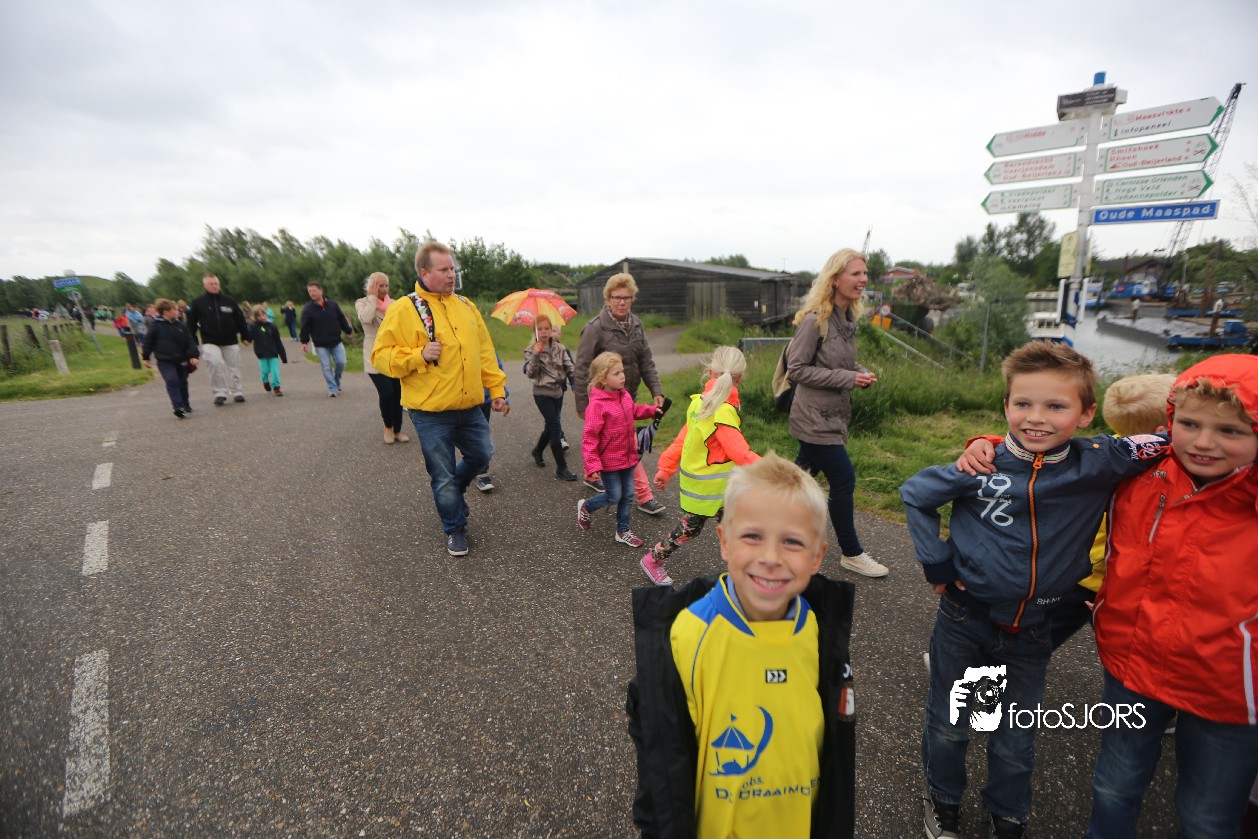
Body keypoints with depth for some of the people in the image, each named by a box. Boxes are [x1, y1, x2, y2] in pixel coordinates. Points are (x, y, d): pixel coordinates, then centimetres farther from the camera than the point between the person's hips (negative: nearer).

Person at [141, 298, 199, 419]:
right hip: (165, 361, -4)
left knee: (182, 383, 14)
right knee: (172, 381, -18)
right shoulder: (157, 326, -8)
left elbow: (189, 341, 1)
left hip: (181, 360, 4)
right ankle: (178, 406, -25)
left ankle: (185, 405, 29)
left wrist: (194, 355, -8)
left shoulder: (180, 325, 1)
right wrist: (146, 358, 6)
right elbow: (148, 341, 1)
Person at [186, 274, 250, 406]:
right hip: (210, 342, -2)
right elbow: (191, 324, 2)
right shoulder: (197, 303, 0)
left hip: (230, 342, 2)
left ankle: (237, 392, 22)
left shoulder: (229, 301, 5)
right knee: (215, 363, -21)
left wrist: (245, 336, 6)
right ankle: (220, 393, -10)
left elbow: (240, 320, 9)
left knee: (233, 368, 7)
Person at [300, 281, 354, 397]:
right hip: (320, 345, -2)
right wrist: (304, 342, -7)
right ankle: (332, 389, 9)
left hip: (336, 342, 2)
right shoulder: (307, 309, -5)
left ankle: (336, 380, 26)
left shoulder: (332, 304, 0)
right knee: (327, 368, 0)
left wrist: (348, 331, 11)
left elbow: (342, 319, 8)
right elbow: (305, 327, -6)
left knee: (341, 362, -2)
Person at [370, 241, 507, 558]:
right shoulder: (404, 309, -7)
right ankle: (455, 529, 27)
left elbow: (485, 352, 11)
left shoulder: (465, 306, 9)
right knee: (443, 477, 6)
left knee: (481, 456, 18)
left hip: (470, 408, 5)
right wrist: (419, 355, -21)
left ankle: (452, 492, 46)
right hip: (431, 414, -5)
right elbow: (381, 355, -7)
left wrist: (496, 389, 10)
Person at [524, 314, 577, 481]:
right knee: (555, 427, -10)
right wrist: (536, 355, -27)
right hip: (542, 394, -5)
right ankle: (561, 468, -4)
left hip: (558, 392, 5)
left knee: (551, 426, 16)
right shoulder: (531, 351, -7)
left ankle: (537, 451, 44)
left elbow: (569, 367, 0)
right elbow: (531, 374, -16)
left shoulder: (560, 348, 2)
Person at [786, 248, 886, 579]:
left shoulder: (848, 318, 9)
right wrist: (847, 378, -19)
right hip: (815, 418, -9)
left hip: (832, 415, 9)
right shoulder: (814, 320, -18)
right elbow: (796, 369, -18)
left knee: (803, 475, 18)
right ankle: (851, 553, 16)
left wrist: (861, 374, -2)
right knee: (844, 481, -1)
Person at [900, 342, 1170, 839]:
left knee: (1014, 744, 19)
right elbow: (915, 495, -5)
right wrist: (936, 564, -7)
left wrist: (1148, 442, -23)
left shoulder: (1098, 465, -13)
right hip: (965, 621, -1)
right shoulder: (982, 465, -17)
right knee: (947, 726, 17)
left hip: (1032, 631, 2)